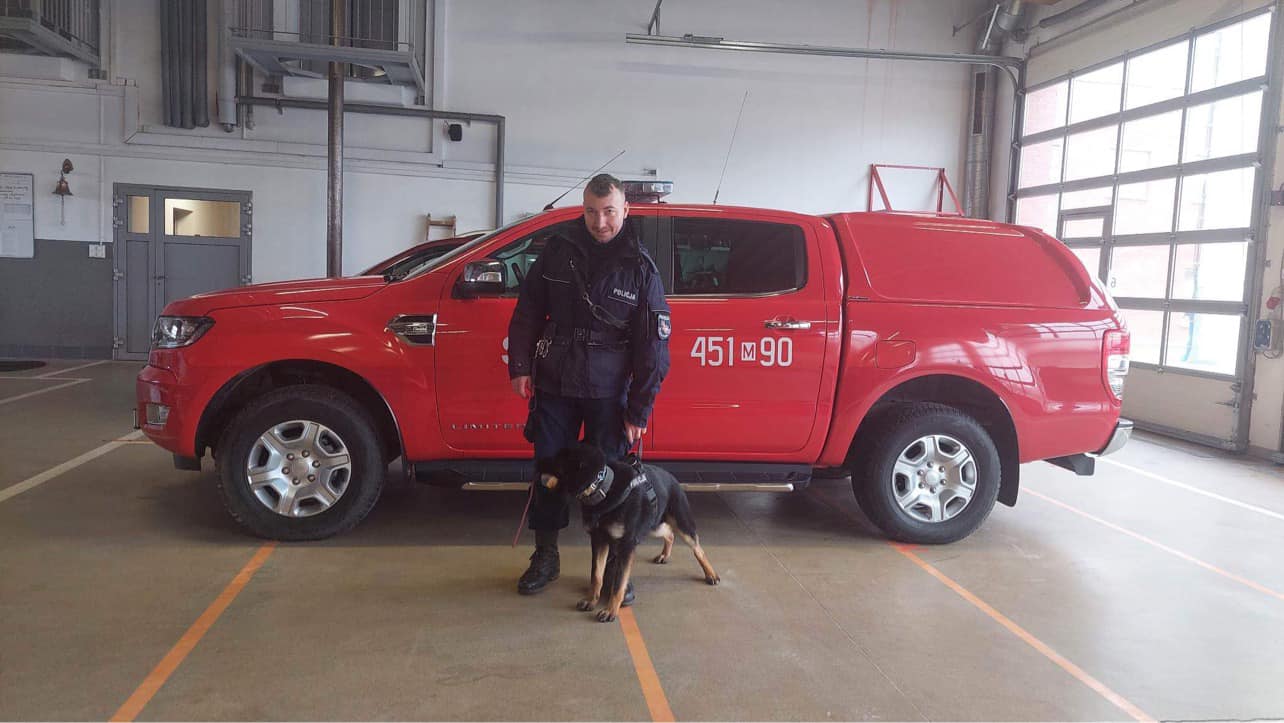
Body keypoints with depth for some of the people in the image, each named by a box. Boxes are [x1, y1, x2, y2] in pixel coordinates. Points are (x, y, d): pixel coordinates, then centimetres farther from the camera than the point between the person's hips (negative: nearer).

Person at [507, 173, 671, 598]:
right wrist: (519, 367, 1)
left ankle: (611, 565, 19)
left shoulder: (639, 267, -5)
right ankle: (545, 558, 24)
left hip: (608, 393, -2)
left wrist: (640, 409, -7)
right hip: (554, 386, 2)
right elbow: (527, 314, 9)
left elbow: (653, 346, -4)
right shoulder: (558, 251, 1)